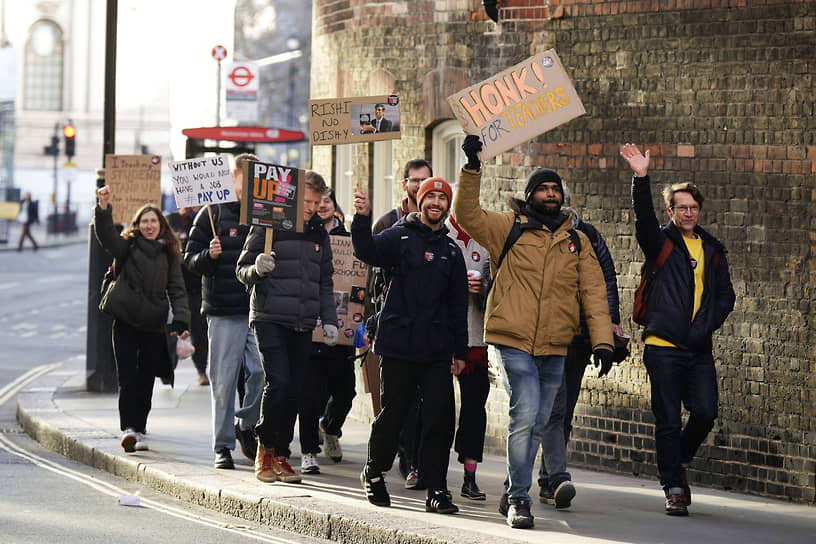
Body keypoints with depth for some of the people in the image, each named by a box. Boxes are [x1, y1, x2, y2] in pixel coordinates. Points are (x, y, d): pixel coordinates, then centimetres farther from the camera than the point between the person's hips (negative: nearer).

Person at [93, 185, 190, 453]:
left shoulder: (169, 254, 11)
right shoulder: (128, 247, 6)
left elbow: (177, 290, 8)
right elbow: (105, 234, -11)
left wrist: (180, 322, -6)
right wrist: (103, 207, -28)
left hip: (154, 327, 2)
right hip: (126, 323, -2)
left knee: (145, 382, 7)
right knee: (128, 380, -9)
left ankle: (139, 431, 15)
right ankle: (128, 429, -16)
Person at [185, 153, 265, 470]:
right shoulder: (213, 213, 4)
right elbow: (191, 259, 3)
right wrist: (208, 256, -16)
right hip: (224, 312, -2)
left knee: (261, 372, -8)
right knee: (224, 380, 0)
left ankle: (246, 424, 16)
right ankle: (223, 445, 8)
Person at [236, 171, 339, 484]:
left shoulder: (319, 234, 16)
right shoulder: (268, 226, -1)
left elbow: (325, 282, 23)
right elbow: (242, 270, 1)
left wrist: (329, 320, 14)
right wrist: (257, 269, -21)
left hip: (303, 325, 5)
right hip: (271, 319, -5)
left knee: (296, 389, 2)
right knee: (278, 383, -15)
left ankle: (281, 455, 12)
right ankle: (264, 449, 2)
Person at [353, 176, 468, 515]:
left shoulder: (451, 251, 15)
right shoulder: (400, 237, 3)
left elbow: (457, 306, 18)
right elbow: (368, 252, -17)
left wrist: (460, 351, 15)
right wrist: (363, 219, -34)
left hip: (437, 351, 3)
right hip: (398, 344, -3)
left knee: (440, 417, -4)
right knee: (392, 413, 3)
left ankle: (437, 490, 1)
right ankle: (374, 474, 23)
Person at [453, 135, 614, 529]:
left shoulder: (577, 242, 12)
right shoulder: (510, 229, 4)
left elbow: (593, 293, 9)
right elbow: (466, 214, -7)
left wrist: (602, 340, -1)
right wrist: (472, 168, -18)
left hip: (555, 349, 4)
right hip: (514, 342, -4)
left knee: (537, 425, 11)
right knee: (525, 415, -17)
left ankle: (513, 493, 25)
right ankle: (518, 497, -9)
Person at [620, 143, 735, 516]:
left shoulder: (712, 250, 15)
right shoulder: (661, 241, 3)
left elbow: (726, 294, 18)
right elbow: (643, 217, -17)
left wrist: (708, 324, -1)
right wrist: (641, 178, -33)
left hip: (699, 349, 3)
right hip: (663, 345, -3)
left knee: (705, 412, -7)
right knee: (668, 419, -3)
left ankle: (679, 460, 21)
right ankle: (674, 488, 4)